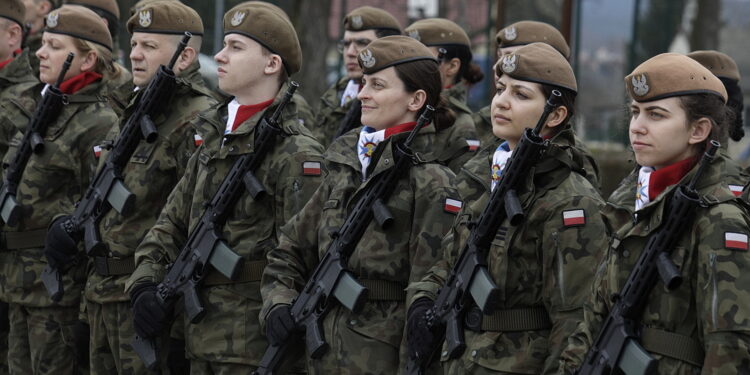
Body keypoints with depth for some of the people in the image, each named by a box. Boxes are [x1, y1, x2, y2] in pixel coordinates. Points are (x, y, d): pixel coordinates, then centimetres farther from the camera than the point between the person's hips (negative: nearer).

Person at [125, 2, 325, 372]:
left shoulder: (295, 153, -11)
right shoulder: (214, 136, 15)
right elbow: (172, 223, 17)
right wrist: (145, 284, 1)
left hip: (253, 342, -8)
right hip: (202, 337, 8)